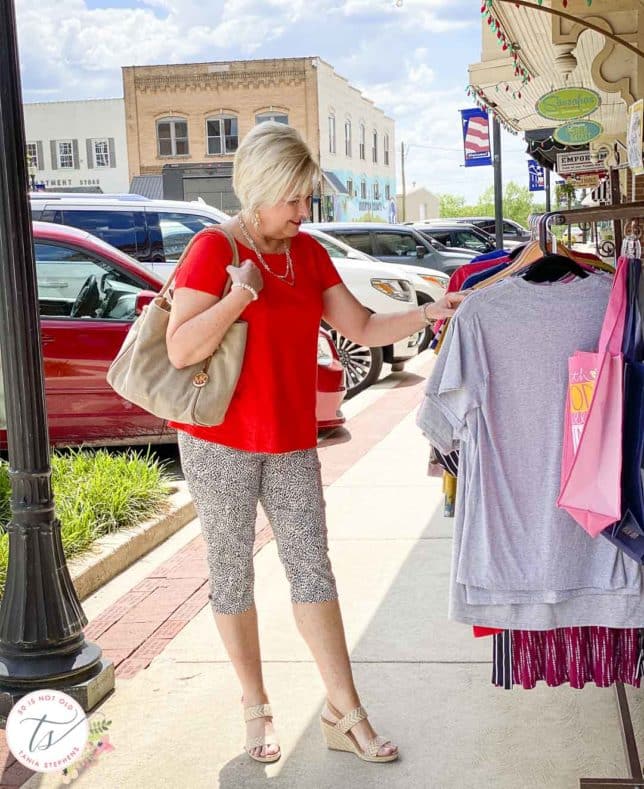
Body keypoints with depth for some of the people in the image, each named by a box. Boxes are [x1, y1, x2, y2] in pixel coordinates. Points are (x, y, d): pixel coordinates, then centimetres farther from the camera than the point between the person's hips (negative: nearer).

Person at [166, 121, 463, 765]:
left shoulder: (308, 252, 7)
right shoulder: (214, 249, -11)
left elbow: (362, 329, 9)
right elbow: (181, 350, -19)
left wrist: (428, 313, -3)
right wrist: (242, 292, -24)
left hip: (291, 444, 5)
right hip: (221, 444, -5)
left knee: (312, 568, 5)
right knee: (232, 572, 7)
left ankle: (344, 714, 13)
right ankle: (255, 707, 23)